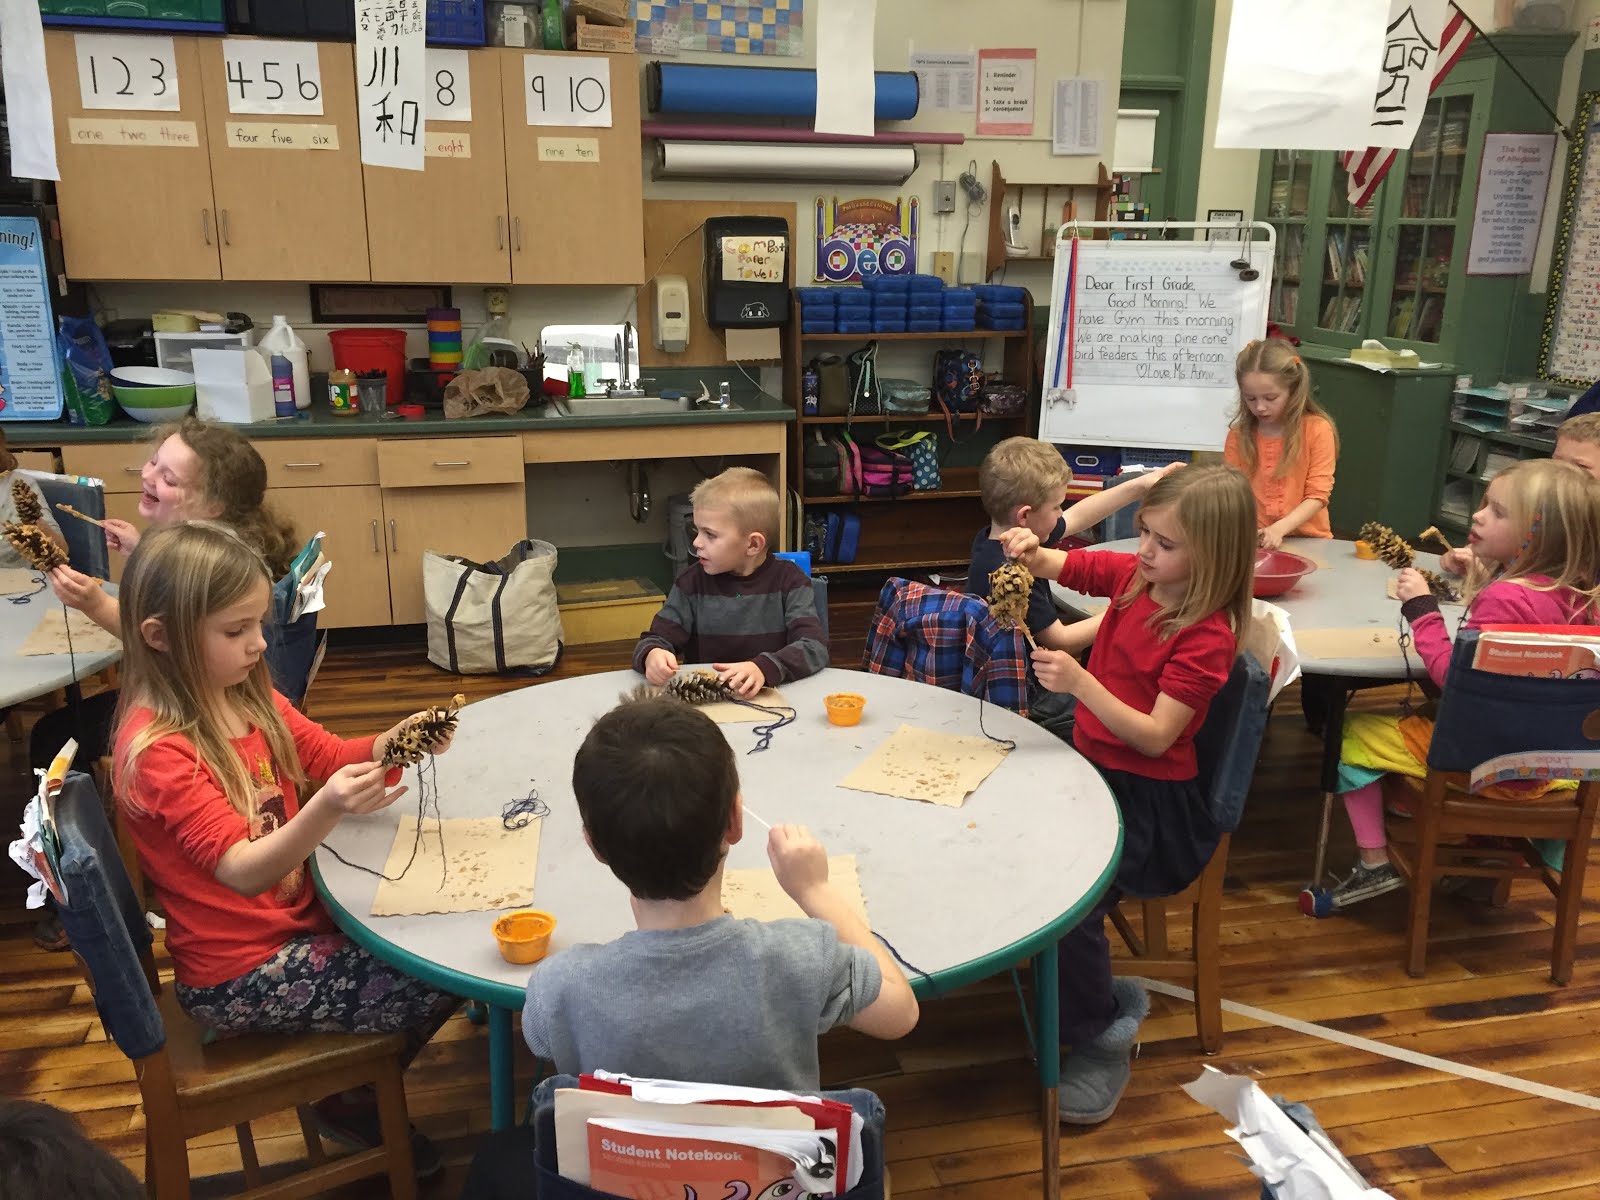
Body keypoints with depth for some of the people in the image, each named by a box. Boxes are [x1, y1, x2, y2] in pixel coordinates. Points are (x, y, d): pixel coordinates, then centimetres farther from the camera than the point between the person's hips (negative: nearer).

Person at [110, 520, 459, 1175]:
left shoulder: (248, 698, -2)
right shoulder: (157, 750, -25)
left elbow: (334, 757, 6)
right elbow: (244, 872, -30)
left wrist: (394, 742, -16)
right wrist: (325, 811, -49)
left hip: (294, 917, 8)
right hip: (239, 976, -8)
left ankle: (354, 1087, 25)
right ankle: (351, 1103, 18)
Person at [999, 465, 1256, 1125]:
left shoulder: (1207, 635, -19)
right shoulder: (1132, 575, 1)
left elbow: (1154, 737, -23)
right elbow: (1053, 565, 7)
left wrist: (1080, 682, -34)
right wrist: (1028, 551, -17)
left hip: (1150, 796, -7)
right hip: (1091, 767, 8)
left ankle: (1100, 1035, 4)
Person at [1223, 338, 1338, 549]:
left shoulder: (1317, 430, -2)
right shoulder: (1239, 435, 5)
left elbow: (1318, 495, -6)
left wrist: (1280, 528, -21)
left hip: (1306, 539, -1)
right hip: (1253, 540, 2)